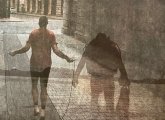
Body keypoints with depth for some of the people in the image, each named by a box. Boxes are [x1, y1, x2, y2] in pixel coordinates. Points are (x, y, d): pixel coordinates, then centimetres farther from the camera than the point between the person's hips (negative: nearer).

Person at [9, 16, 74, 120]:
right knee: (44, 87, 10)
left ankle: (36, 107, 2)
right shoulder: (51, 34, -7)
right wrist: (67, 58, -4)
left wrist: (15, 52, 3)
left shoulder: (33, 33, -8)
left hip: (34, 63, -1)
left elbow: (26, 48, -12)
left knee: (34, 85, 17)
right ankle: (43, 111, 6)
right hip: (46, 64, 1)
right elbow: (56, 50, -15)